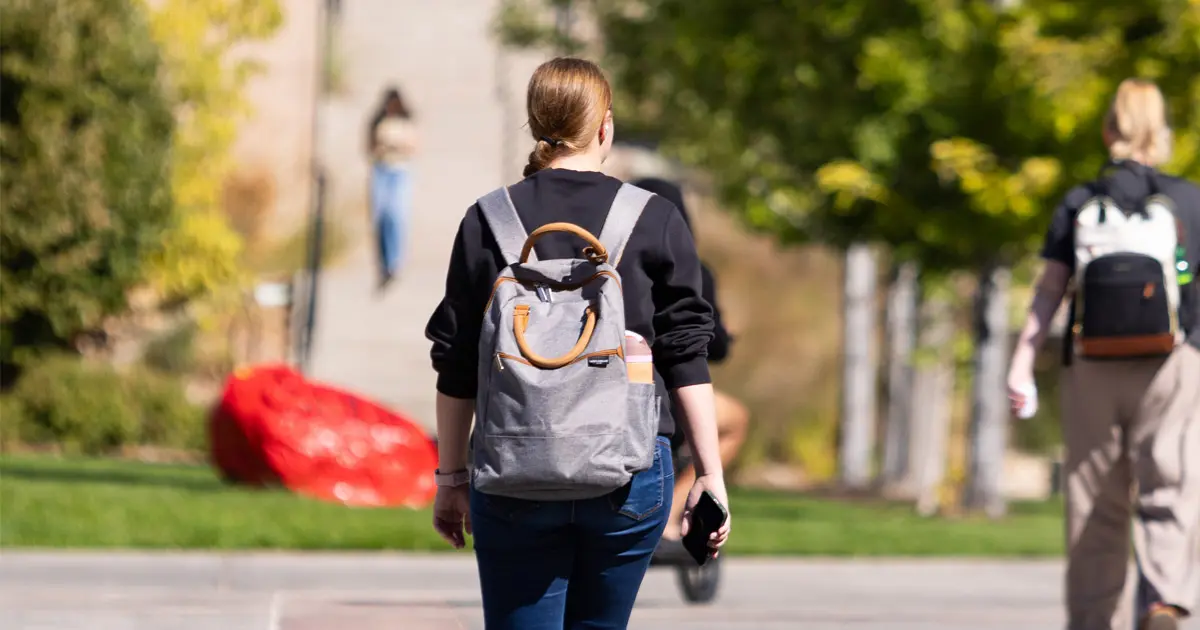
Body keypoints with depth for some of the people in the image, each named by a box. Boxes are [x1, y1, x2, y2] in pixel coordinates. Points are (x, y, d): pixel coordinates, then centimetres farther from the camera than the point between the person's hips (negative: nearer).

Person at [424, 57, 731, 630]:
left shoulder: (487, 222, 3)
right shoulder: (655, 223, 1)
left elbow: (457, 366, 5)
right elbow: (686, 358, 0)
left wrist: (452, 476, 13)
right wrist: (710, 473, 4)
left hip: (512, 475, 0)